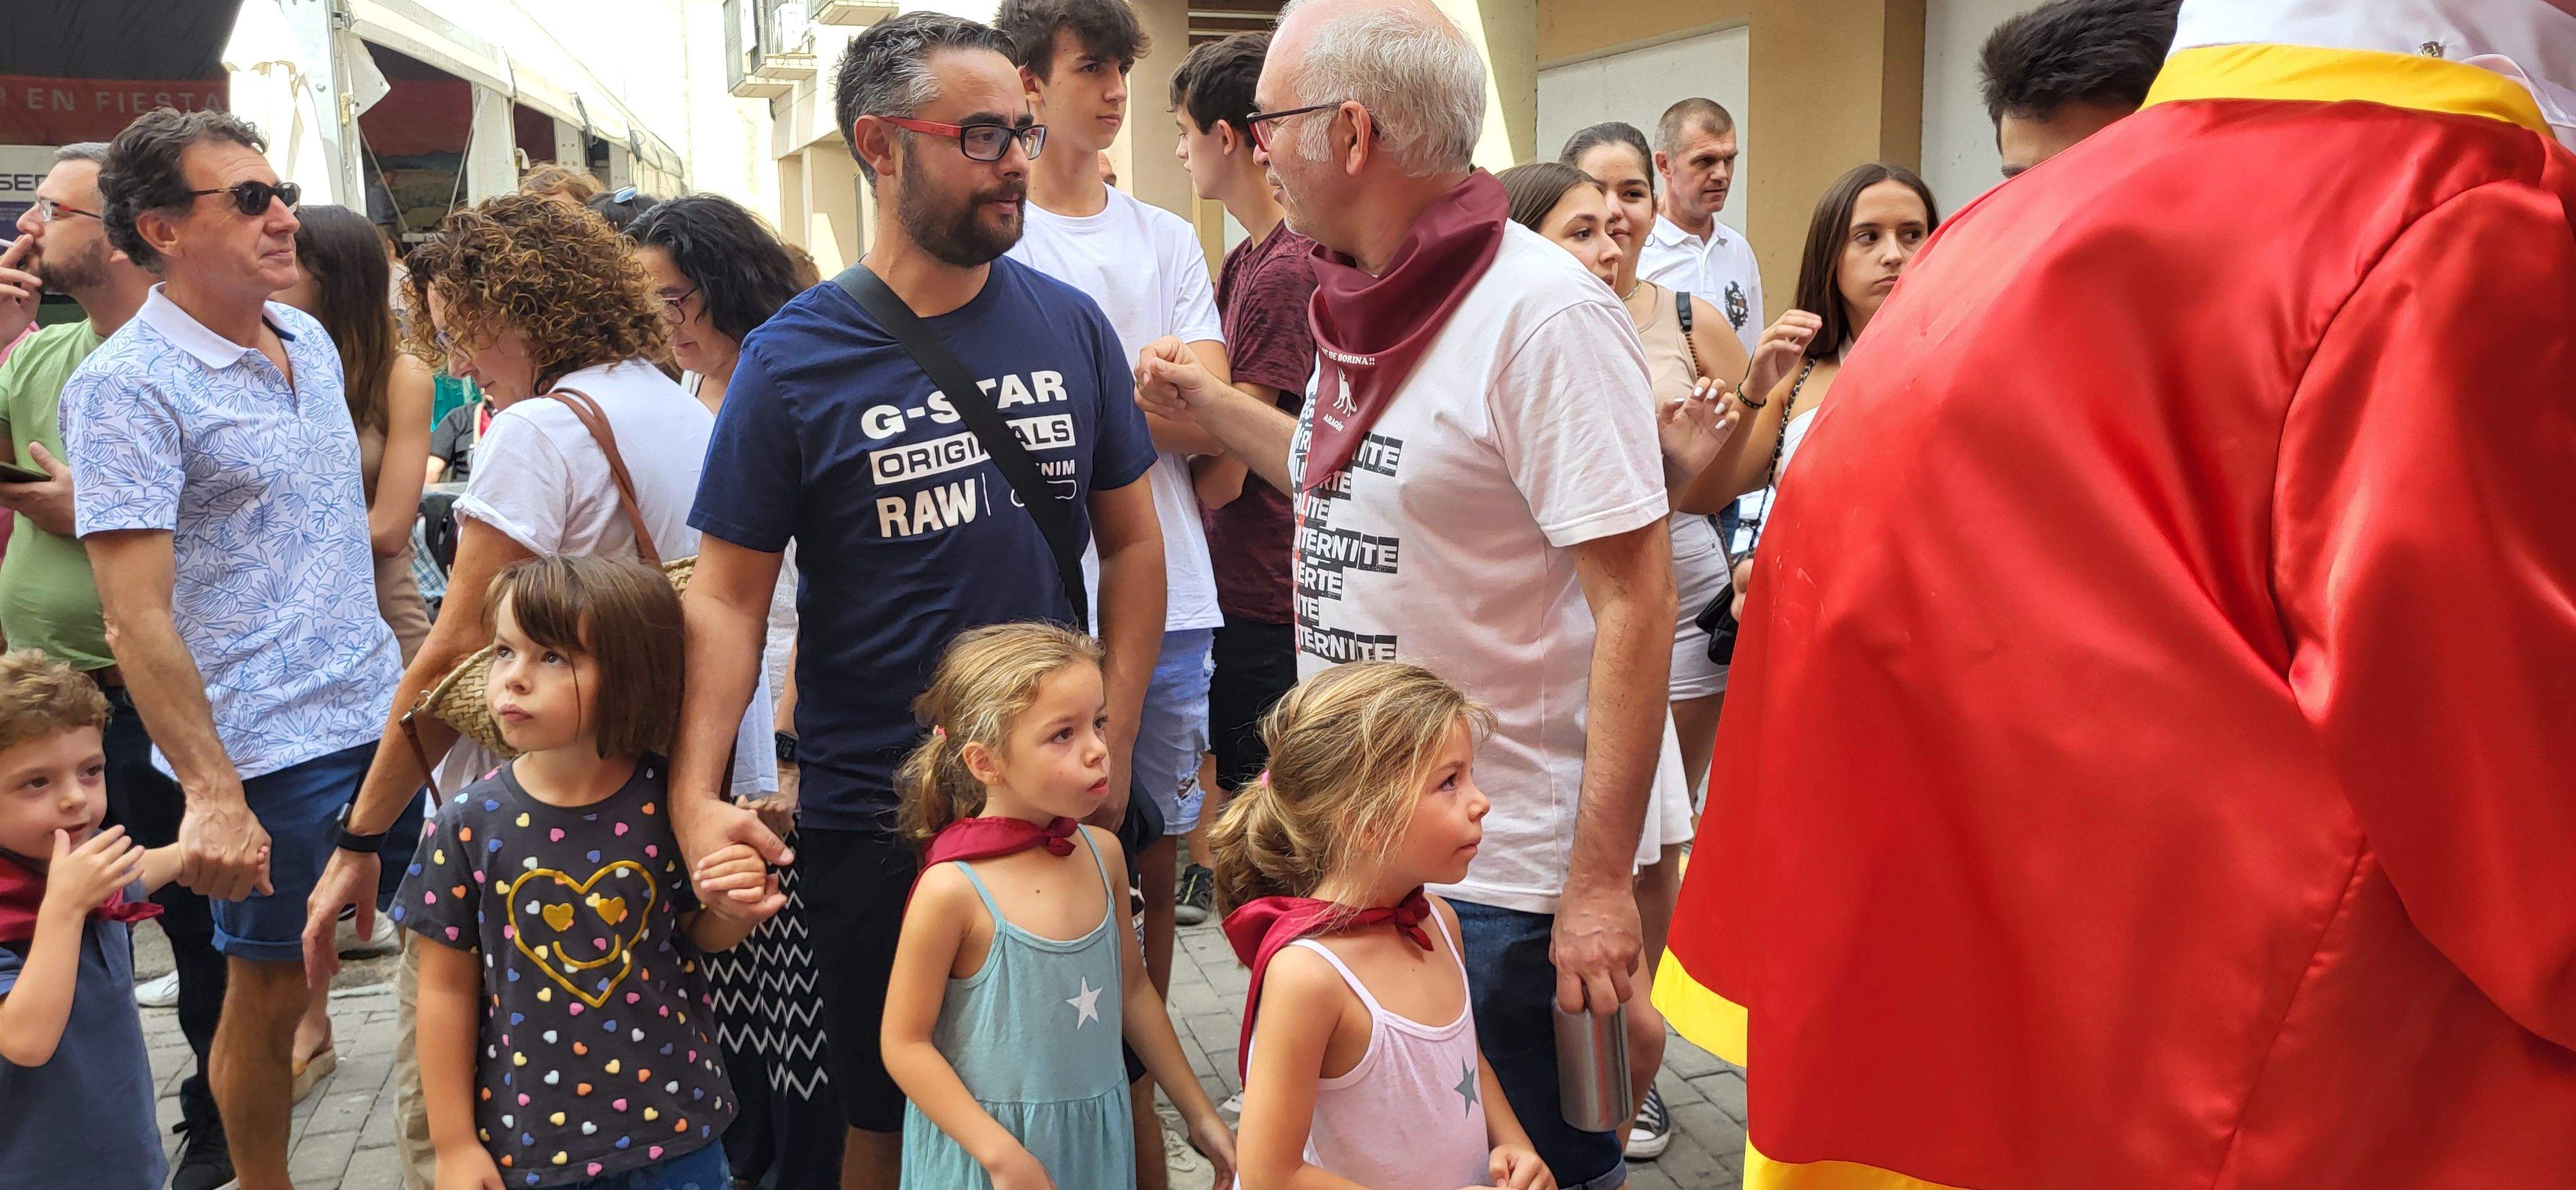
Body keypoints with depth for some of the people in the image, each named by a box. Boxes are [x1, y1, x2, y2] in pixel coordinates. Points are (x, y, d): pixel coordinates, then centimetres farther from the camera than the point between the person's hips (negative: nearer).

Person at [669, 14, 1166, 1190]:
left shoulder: (1070, 326, 0)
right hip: (871, 817, -2)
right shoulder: (792, 361, -8)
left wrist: (1115, 746, -2)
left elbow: (1130, 542, 6)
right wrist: (695, 792, -21)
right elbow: (727, 596, -8)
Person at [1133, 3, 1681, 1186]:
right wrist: (1208, 404, 20)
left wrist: (1601, 885, -21)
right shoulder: (1360, 306, 7)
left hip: (1504, 880, -8)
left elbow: (1634, 605, -20)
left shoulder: (1543, 313, -18)